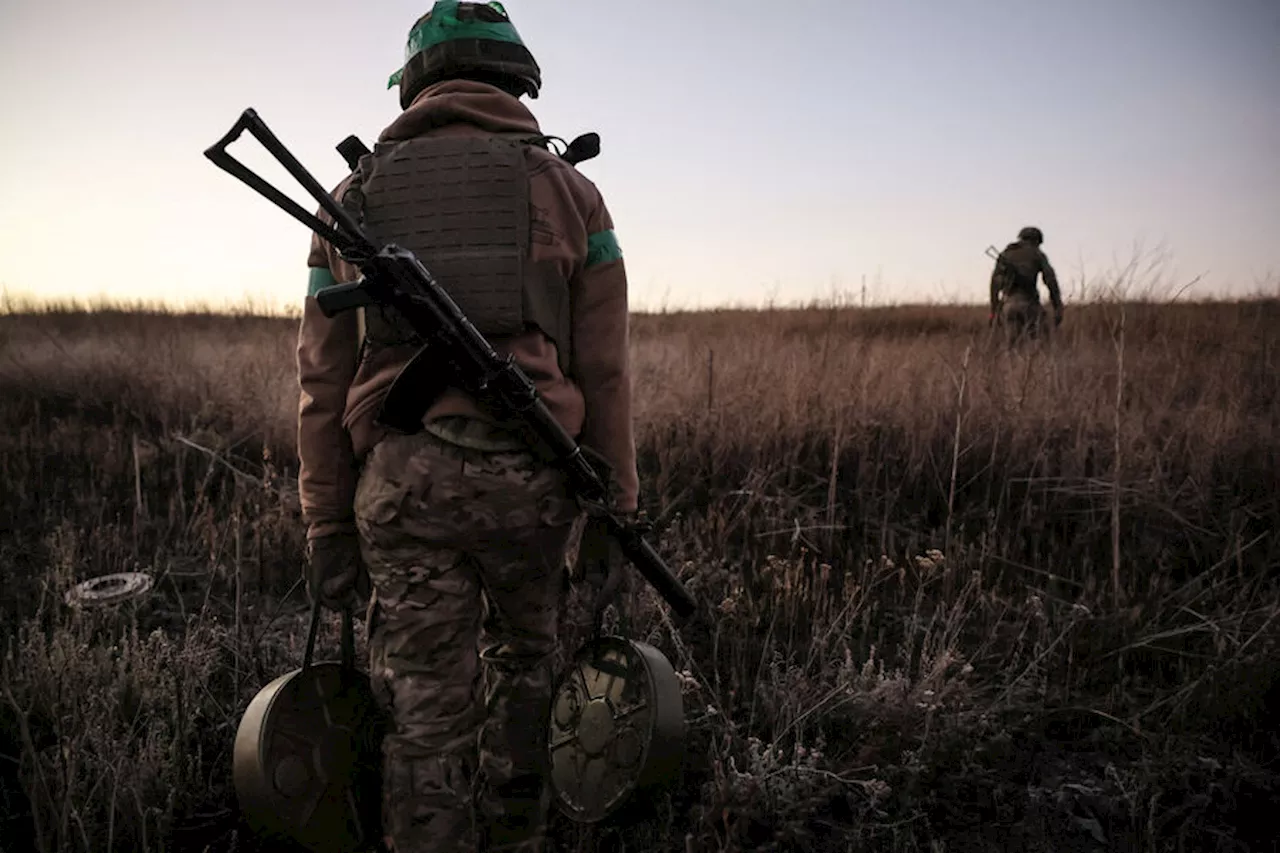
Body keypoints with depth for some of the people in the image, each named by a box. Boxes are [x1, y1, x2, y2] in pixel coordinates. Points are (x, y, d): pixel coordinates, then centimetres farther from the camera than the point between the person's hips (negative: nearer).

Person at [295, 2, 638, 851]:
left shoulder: (359, 193, 10)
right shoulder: (566, 190, 6)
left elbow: (324, 380, 7)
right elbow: (604, 372, 0)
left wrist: (328, 526, 11)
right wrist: (613, 507, 8)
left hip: (399, 486, 1)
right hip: (530, 478, 0)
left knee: (425, 710, 9)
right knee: (523, 665, 21)